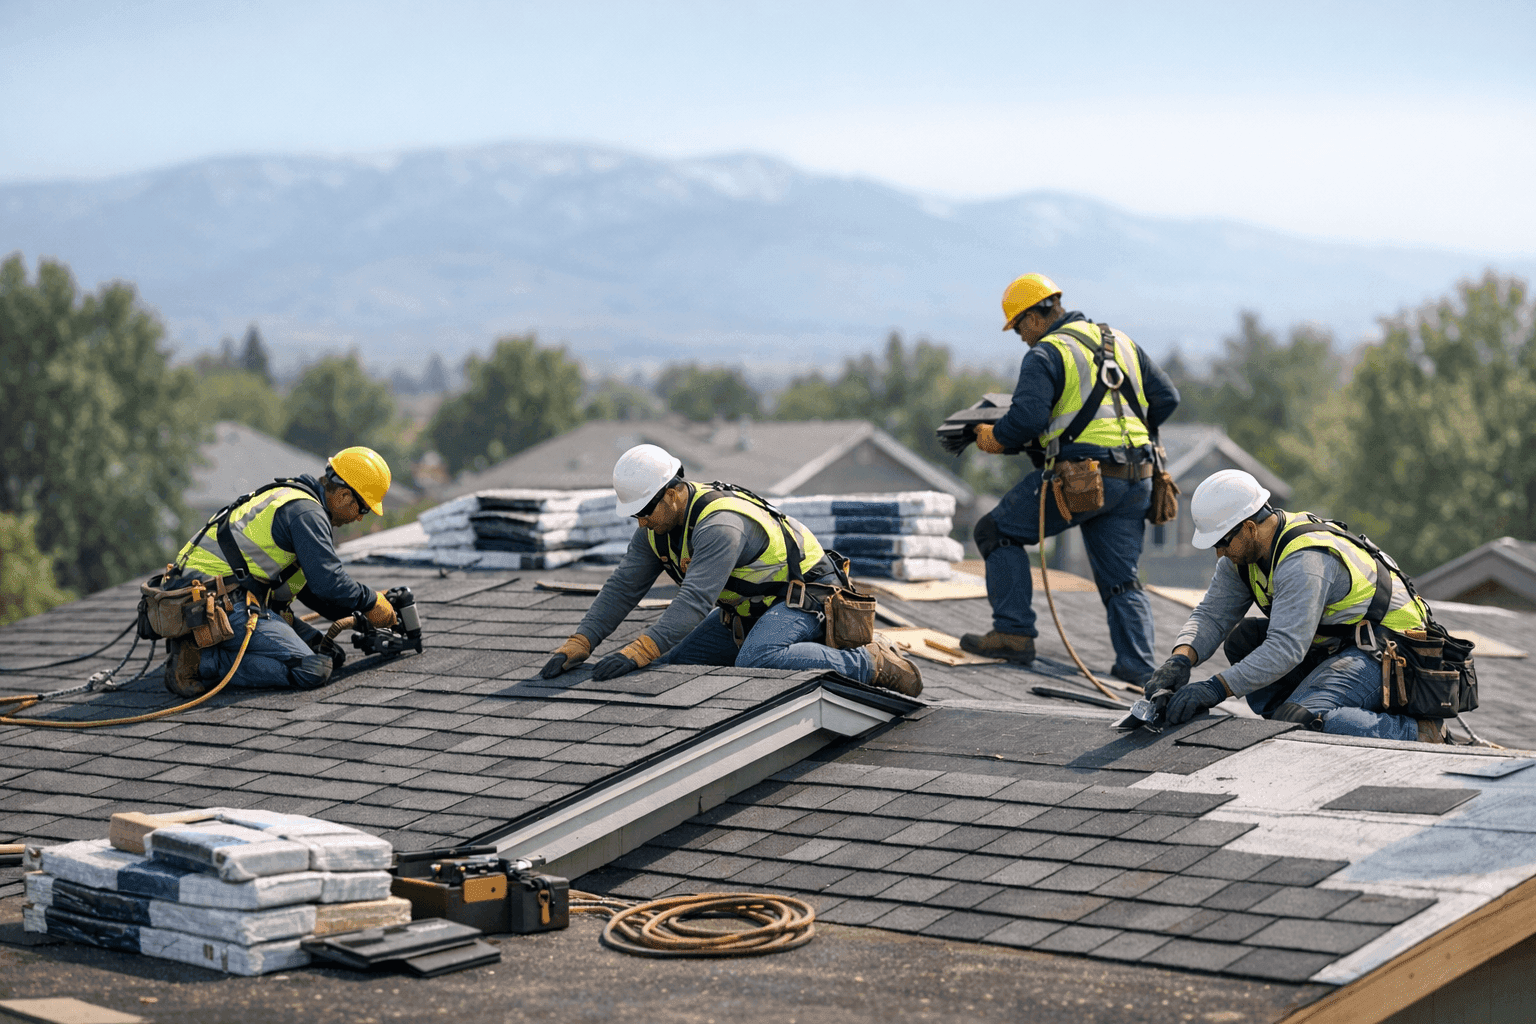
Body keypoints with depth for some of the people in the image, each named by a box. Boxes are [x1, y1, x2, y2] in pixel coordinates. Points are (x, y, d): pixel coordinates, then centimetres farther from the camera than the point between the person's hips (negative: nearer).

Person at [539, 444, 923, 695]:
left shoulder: (720, 524, -32)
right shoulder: (657, 526, -3)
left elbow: (695, 600, -41)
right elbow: (622, 588, -4)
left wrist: (638, 652, -49)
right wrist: (579, 644, -17)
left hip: (803, 595, -9)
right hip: (745, 609, 9)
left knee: (756, 660, -37)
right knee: (674, 662, 2)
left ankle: (870, 663, -23)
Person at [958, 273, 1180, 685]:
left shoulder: (1045, 354, -5)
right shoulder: (1121, 343, 17)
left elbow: (1026, 418, -18)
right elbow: (1167, 398, 15)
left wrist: (992, 438, 0)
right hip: (1135, 481, 7)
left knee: (997, 531, 9)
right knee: (1121, 579, 12)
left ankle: (1014, 633, 4)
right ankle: (1138, 666, 0)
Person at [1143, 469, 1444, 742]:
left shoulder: (1304, 561, -28)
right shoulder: (1244, 550, 1)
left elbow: (1286, 649, -33)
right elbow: (1212, 615, 2)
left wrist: (1215, 689, -36)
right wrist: (1180, 661, -18)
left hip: (1383, 654, -10)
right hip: (1334, 644, 10)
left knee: (1298, 720, -28)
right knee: (1242, 638, 1)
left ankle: (1416, 733, -17)